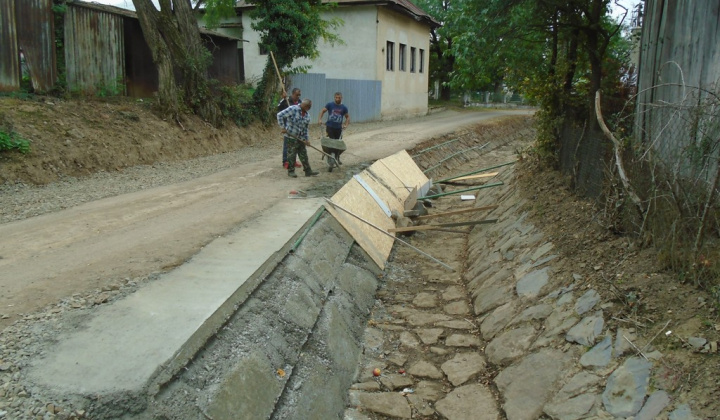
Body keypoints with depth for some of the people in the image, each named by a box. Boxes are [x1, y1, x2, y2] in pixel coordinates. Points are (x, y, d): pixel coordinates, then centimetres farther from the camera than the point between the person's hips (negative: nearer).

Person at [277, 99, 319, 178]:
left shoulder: (307, 115, 6)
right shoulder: (292, 109, -15)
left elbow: (305, 129, 12)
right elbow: (280, 115, -18)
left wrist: (307, 139, 3)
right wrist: (283, 127, -19)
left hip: (300, 138, 7)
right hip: (290, 137, -7)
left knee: (303, 154, 10)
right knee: (292, 155, 2)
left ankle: (308, 171, 18)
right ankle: (291, 171, 15)